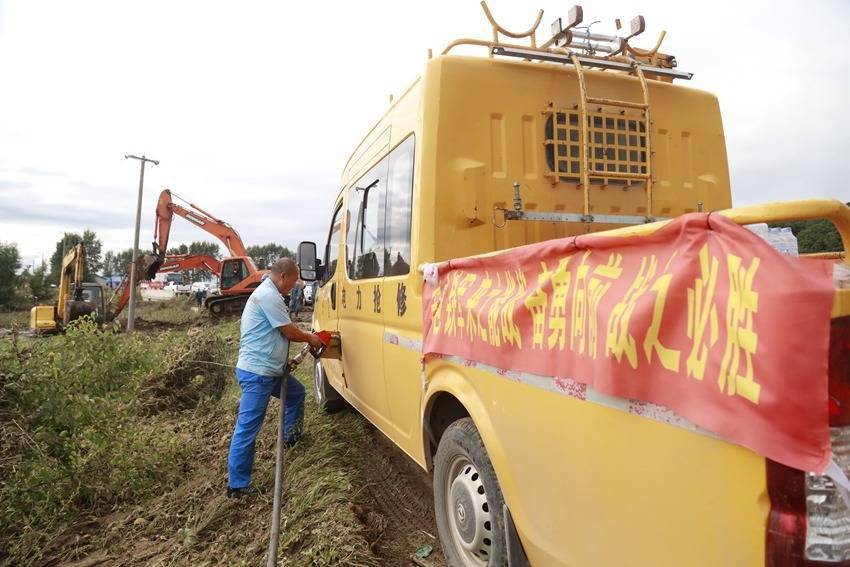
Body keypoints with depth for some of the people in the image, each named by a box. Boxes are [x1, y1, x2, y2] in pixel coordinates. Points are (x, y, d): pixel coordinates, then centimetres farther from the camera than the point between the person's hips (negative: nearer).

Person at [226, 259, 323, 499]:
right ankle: (237, 485, 6)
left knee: (296, 393, 27)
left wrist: (306, 336, 12)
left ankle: (290, 438, 40)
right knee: (247, 428, -3)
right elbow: (289, 331, -14)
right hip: (257, 373, -11)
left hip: (269, 369, 11)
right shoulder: (269, 295, -18)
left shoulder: (267, 293, 15)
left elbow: (282, 331, 19)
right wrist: (310, 338, 3)